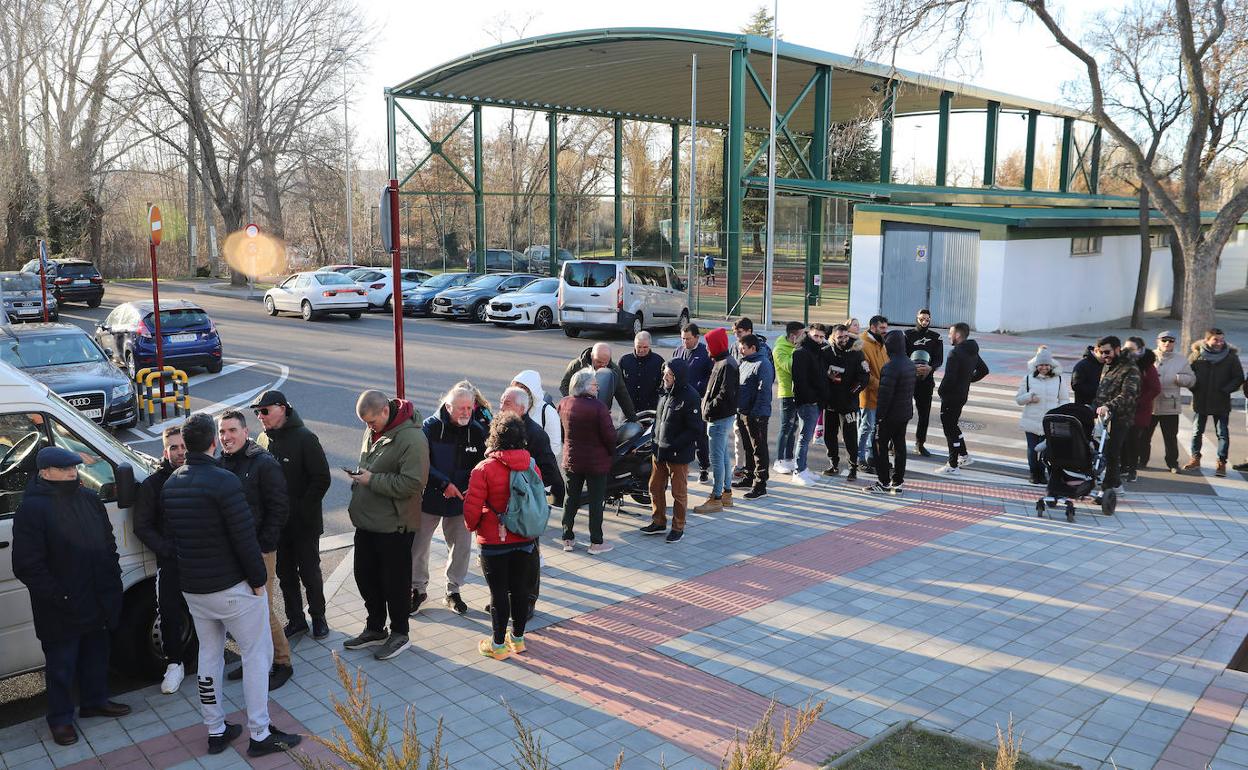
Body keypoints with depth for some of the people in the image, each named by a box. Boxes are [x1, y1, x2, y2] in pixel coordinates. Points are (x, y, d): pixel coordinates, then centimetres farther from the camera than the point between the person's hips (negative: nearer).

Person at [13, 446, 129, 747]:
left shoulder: (89, 499, 5)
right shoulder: (33, 508, -15)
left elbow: (108, 543, 14)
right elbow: (27, 565, -17)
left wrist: (112, 581, 6)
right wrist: (57, 596, -19)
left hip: (97, 601, 6)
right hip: (61, 609, -6)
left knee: (96, 655, 21)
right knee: (62, 666, 8)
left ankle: (95, 700, 39)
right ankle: (60, 718, 25)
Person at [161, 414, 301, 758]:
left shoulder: (171, 484, 3)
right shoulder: (223, 481, -21)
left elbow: (172, 535, 11)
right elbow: (245, 537, -23)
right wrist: (259, 578, -12)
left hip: (192, 587, 7)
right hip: (233, 587, -7)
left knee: (209, 655, 18)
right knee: (257, 655, 5)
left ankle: (216, 732, 27)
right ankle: (259, 735, 10)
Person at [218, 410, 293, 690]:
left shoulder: (264, 464, -10)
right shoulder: (220, 464, 7)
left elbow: (279, 509, -10)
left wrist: (263, 545, -13)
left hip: (259, 551, -6)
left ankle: (282, 662, 13)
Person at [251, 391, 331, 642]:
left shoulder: (305, 438, -13)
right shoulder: (263, 440, 4)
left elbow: (322, 479, -14)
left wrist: (303, 510, -16)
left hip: (304, 524, -5)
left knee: (310, 573, 8)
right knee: (285, 574, 14)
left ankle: (318, 617, 25)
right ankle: (295, 620, 27)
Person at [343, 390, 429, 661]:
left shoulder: (411, 438, -22)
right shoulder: (373, 430, 6)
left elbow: (412, 484, -26)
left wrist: (372, 480, -21)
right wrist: (359, 476, 5)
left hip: (394, 526, -9)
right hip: (366, 521, 9)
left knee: (395, 580, 6)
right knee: (365, 576, 19)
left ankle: (399, 633, 24)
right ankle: (375, 628, 36)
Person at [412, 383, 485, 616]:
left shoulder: (477, 431, -5)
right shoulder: (431, 426, -12)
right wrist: (444, 484, -23)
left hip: (461, 501, 2)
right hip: (429, 499, -2)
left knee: (461, 546, 9)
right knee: (418, 545, 6)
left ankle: (453, 592, 29)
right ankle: (418, 589, 26)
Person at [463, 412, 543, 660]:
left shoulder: (484, 469, -17)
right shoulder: (532, 467, -2)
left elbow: (472, 507, -16)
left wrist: (472, 526, 5)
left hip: (494, 542, -4)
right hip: (525, 540, 4)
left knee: (499, 592, 5)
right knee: (520, 589, 15)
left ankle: (498, 644, 16)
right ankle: (517, 638, 28)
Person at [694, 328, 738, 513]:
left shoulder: (727, 365, -18)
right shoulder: (719, 362, 14)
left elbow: (725, 394, -24)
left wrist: (709, 409, -18)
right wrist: (707, 404, 8)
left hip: (720, 419, -10)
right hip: (720, 416, 10)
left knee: (717, 458, -6)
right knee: (723, 456, 17)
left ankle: (716, 499, -1)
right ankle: (727, 494, 27)